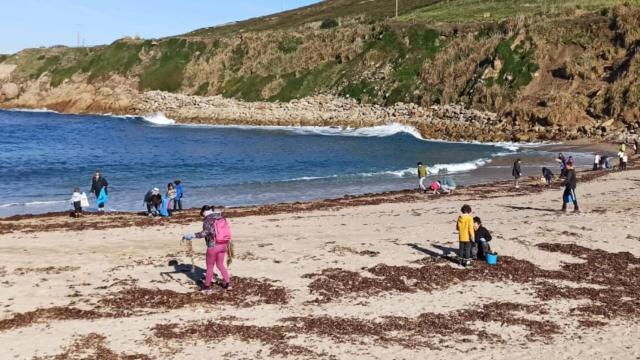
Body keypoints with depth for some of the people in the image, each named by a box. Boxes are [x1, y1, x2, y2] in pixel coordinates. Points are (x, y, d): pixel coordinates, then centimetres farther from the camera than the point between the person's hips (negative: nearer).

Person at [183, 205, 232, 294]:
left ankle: (207, 286, 20)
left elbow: (205, 233, -26)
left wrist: (192, 235, -25)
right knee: (220, 264, 22)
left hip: (213, 246, -6)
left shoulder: (208, 220, -13)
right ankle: (227, 282, 22)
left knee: (210, 266, 11)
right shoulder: (222, 218, 6)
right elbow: (225, 230, 11)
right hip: (223, 245, 6)